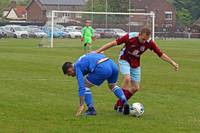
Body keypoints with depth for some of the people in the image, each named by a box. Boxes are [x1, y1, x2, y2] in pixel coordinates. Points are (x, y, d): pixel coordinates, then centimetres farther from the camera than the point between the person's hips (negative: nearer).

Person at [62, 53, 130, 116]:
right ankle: (125, 102, 11)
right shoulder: (82, 60, 32)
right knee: (113, 86, 33)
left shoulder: (77, 67, 7)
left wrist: (81, 105, -2)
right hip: (113, 64, 8)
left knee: (85, 86, 12)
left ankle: (91, 109, 6)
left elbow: (81, 87, -2)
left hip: (102, 68, -8)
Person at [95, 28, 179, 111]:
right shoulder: (130, 37, -28)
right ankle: (119, 104, -20)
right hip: (124, 60, -5)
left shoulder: (149, 42, -18)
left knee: (136, 88, 1)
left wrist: (172, 62, -13)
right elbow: (114, 43, -24)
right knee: (127, 78, -29)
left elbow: (161, 54, -10)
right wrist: (99, 51, -24)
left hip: (135, 64, 5)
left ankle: (119, 104, 17)